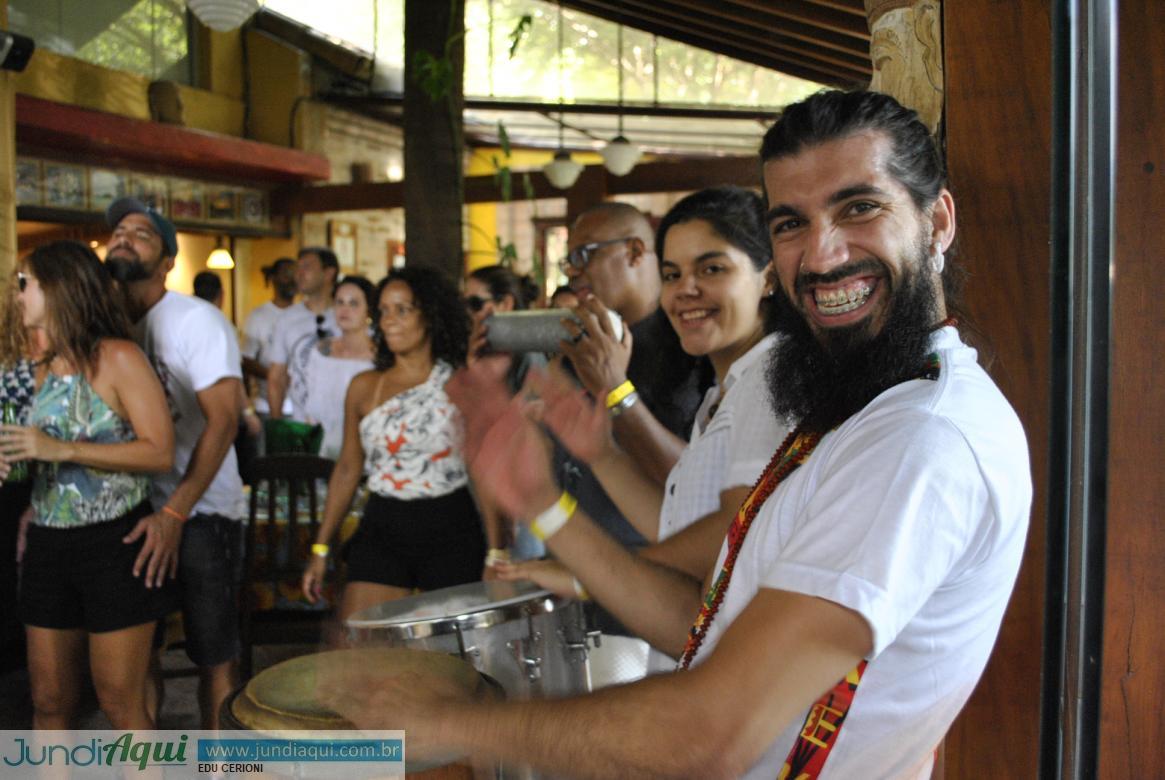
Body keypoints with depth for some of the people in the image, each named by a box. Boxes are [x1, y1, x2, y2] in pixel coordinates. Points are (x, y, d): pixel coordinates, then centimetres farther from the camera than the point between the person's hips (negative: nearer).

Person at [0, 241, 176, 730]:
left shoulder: (116, 359, -10)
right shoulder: (42, 372, 11)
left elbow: (160, 452, -17)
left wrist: (61, 450, -21)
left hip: (115, 544, -7)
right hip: (49, 546, 7)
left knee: (119, 703, 1)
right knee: (49, 702, 12)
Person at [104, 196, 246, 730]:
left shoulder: (196, 319, -10)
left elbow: (223, 421, -17)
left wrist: (174, 514, -23)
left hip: (200, 512, -6)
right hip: (133, 510, 6)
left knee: (214, 661, 1)